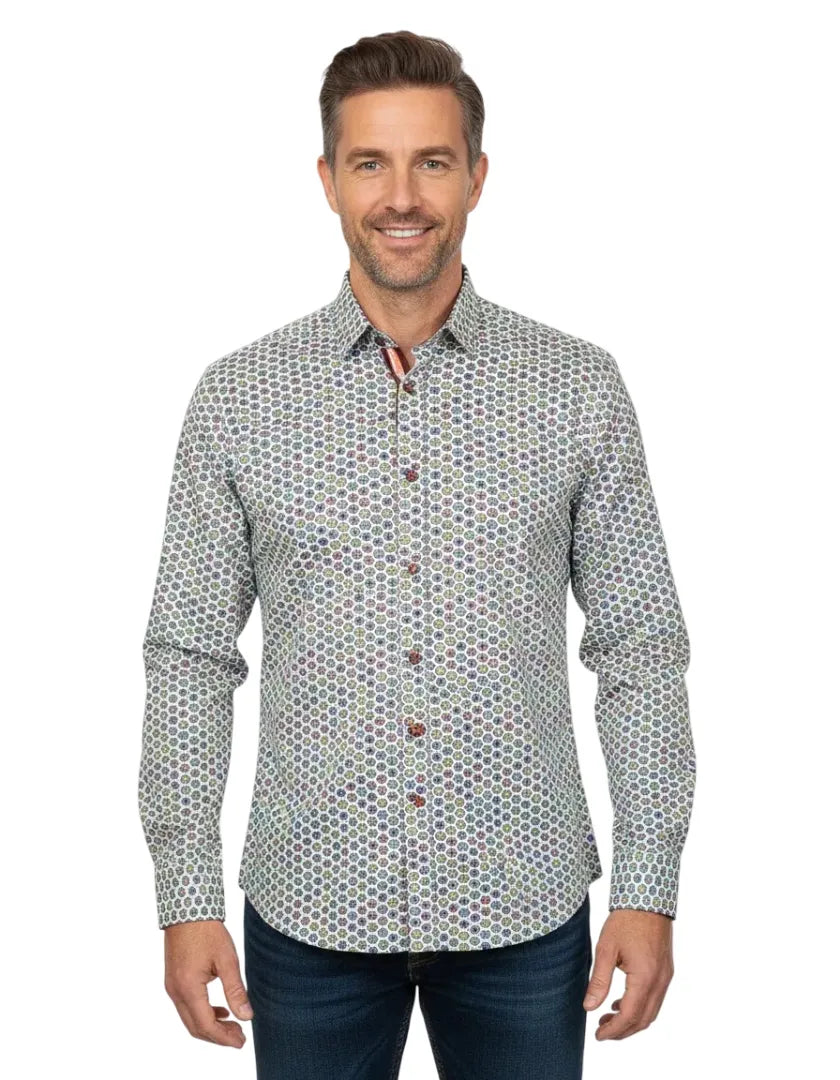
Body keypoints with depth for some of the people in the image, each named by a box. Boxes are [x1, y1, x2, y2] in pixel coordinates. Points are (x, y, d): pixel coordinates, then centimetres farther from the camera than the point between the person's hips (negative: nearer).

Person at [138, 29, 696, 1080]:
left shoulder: (580, 388, -2)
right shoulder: (239, 395, -2)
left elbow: (641, 647, 0)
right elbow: (190, 657, 1)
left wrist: (648, 890, -3)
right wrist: (186, 898, -3)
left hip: (523, 911, 0)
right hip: (310, 912, 0)